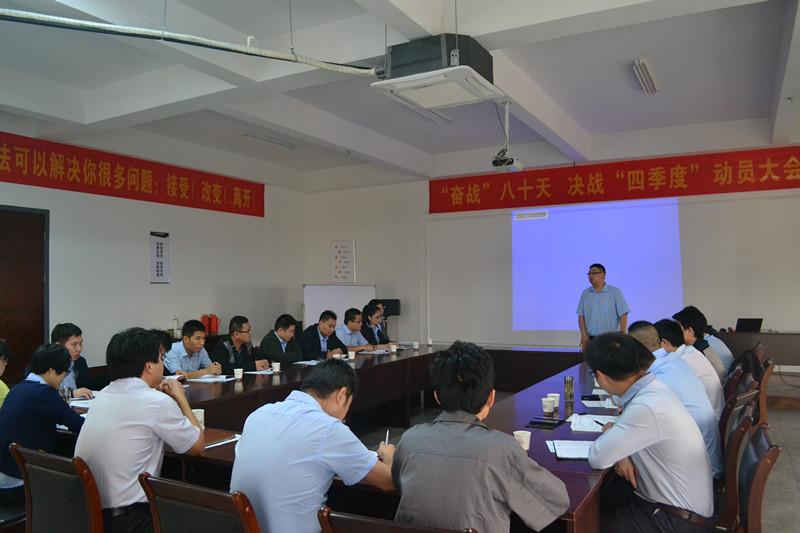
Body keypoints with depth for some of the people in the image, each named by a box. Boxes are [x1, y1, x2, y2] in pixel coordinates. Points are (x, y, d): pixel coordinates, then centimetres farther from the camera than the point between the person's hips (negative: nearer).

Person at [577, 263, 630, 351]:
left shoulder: (615, 292, -1)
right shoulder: (585, 294, 9)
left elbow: (623, 316, -3)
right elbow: (581, 316, 8)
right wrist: (584, 335, -3)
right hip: (590, 339, 3)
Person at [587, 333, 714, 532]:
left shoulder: (647, 408, -30)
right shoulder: (652, 388, -3)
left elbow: (597, 458, -25)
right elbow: (632, 428, 14)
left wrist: (609, 432, -4)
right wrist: (621, 454, -6)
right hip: (674, 503, 8)